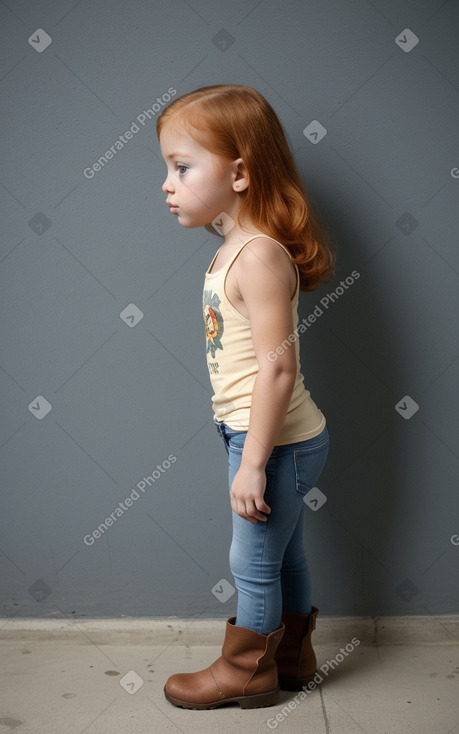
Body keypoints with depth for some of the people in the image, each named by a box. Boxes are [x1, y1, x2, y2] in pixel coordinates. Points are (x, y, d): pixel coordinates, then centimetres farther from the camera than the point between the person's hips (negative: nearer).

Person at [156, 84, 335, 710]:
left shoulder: (258, 256, -23)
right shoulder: (237, 249, 8)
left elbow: (277, 368, -26)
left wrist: (253, 463, -23)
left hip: (277, 442, -9)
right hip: (280, 439, 9)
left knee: (253, 563, 9)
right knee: (283, 554, 22)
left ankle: (245, 670, 30)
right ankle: (292, 657, 41)